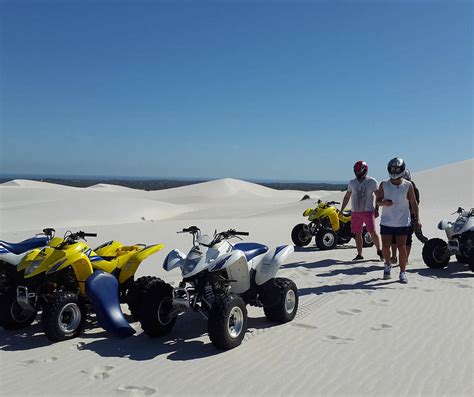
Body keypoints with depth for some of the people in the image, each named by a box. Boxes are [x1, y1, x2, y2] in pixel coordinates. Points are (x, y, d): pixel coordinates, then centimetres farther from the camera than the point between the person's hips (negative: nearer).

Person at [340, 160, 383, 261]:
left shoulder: (372, 181, -1)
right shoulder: (352, 182, 9)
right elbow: (347, 197, 16)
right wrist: (341, 210, 13)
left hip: (368, 211, -3)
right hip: (355, 212, 3)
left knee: (372, 232, -9)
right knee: (358, 234, 5)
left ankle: (379, 251, 12)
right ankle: (359, 254, 14)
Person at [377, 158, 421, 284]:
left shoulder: (408, 185, -2)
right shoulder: (384, 185, 0)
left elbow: (413, 203, 1)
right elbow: (378, 201, 6)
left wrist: (417, 219, -7)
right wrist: (384, 203, -17)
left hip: (403, 222, -1)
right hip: (386, 222, 1)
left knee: (402, 247, -2)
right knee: (385, 247, 4)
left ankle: (403, 272, 10)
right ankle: (387, 264, 33)